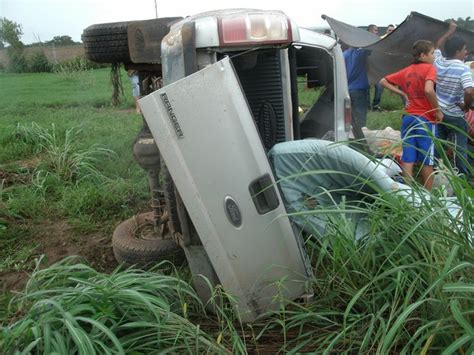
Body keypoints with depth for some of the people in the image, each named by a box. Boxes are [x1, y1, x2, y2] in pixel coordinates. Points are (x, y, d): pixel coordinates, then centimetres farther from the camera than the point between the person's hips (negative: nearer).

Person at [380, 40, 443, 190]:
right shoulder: (429, 68, -9)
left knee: (407, 159, 4)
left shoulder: (406, 71, 10)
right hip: (425, 119, -5)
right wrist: (438, 111, -14)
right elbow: (428, 90, -26)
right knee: (427, 160, 5)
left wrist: (403, 93, 9)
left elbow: (383, 81, 15)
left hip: (408, 118, 5)